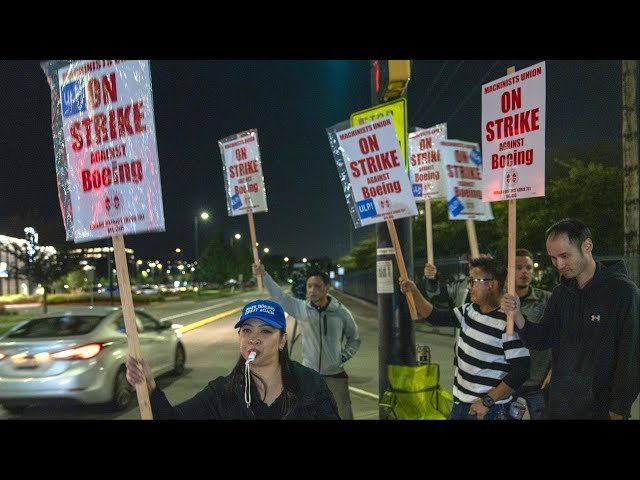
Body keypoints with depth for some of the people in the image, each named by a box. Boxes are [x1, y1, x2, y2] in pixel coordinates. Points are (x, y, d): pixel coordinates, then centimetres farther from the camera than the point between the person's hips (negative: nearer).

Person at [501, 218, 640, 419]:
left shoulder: (622, 290, -13)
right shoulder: (561, 293, 6)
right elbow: (542, 340, 4)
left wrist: (619, 410, -16)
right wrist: (517, 316, -13)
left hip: (601, 407, -5)